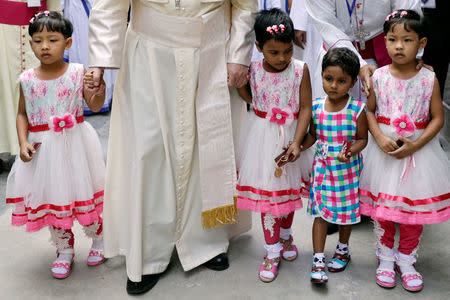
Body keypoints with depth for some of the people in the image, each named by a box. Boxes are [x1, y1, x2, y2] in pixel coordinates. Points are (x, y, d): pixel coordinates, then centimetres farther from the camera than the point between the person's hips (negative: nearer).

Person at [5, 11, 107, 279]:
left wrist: (99, 88, -26)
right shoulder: (27, 79, -1)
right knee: (52, 198, 11)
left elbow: (95, 106, -6)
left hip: (75, 144, -2)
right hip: (43, 148, 2)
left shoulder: (78, 72, -7)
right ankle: (65, 250, 30)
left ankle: (98, 240, 31)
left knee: (84, 192, 7)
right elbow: (22, 114, 7)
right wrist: (23, 142, -5)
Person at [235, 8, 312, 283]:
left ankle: (285, 235, 43)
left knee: (289, 189, 17)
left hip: (290, 136, 1)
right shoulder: (252, 70, -9)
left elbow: (305, 108, -10)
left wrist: (296, 142, -17)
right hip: (263, 137, -1)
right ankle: (273, 251, 19)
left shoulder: (300, 69, -11)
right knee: (267, 192, 4)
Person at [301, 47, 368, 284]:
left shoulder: (357, 109, -13)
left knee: (346, 210, 15)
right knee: (320, 212, 3)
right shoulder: (315, 106, -4)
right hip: (322, 167, 2)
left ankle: (343, 249, 39)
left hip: (348, 168, -1)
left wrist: (350, 151, -24)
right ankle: (318, 260, 12)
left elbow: (362, 138, -5)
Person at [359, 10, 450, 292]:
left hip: (418, 149, 0)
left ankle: (406, 259, 30)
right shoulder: (379, 77, -5)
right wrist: (379, 137, -15)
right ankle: (386, 257, 29)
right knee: (382, 207, 9)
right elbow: (369, 111, 1)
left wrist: (415, 145, -16)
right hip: (384, 150, 1)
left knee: (414, 207, 9)